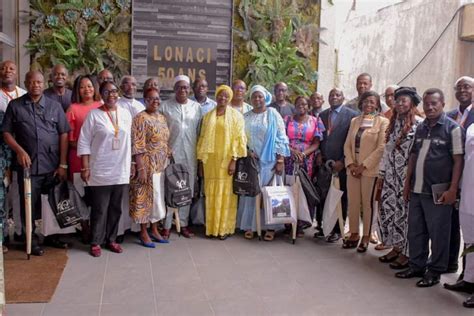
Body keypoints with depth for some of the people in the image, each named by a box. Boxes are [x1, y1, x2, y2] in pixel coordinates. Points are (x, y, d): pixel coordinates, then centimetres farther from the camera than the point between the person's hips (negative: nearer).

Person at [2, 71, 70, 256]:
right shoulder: (15, 106, 5)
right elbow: (6, 132, 5)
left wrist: (63, 164, -2)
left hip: (53, 166, 1)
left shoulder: (54, 106, 6)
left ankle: (51, 236, 28)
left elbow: (64, 134, 3)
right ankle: (31, 241, 20)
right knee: (29, 205, 6)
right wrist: (19, 150, -13)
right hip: (28, 165, -1)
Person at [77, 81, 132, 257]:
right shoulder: (94, 115, -5)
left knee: (116, 208, 12)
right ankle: (96, 242, 16)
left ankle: (111, 239, 25)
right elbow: (84, 142, -6)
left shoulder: (126, 114, 7)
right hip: (100, 171, -3)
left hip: (121, 171, 4)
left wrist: (131, 165, 10)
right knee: (99, 209, 3)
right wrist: (85, 167, -11)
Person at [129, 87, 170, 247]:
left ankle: (154, 230, 25)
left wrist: (167, 164, 14)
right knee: (145, 197, 2)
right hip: (146, 166, -7)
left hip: (161, 166, 7)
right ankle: (143, 233, 13)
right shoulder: (140, 118, -11)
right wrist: (141, 168, -21)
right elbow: (137, 147, -16)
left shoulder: (162, 118, 11)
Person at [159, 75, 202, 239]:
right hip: (170, 153, -2)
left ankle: (183, 223, 19)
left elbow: (199, 131, 9)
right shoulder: (165, 106, 0)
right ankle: (167, 225, 9)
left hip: (190, 155, 2)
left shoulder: (196, 107, 7)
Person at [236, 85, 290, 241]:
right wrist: (246, 151, -8)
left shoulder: (273, 114, -1)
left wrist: (280, 161, -11)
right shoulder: (246, 117, 8)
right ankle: (250, 225, 10)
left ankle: (270, 226, 6)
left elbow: (281, 138, -5)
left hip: (269, 161, -2)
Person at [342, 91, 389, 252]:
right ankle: (354, 234, 17)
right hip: (353, 168, 5)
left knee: (367, 203, 1)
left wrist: (364, 165, -12)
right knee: (352, 202, 7)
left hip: (370, 169, -5)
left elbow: (381, 147, -10)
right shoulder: (354, 121, 14)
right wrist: (350, 164, -3)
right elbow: (347, 144, 11)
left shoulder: (382, 121, -3)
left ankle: (366, 237, 10)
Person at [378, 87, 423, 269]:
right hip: (391, 175, 7)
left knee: (405, 212, -2)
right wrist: (381, 174, 15)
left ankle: (406, 253, 11)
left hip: (409, 176, -7)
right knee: (387, 210, 8)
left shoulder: (419, 124, -9)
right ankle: (396, 248, 22)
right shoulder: (393, 123, 14)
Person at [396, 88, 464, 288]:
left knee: (438, 234, 4)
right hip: (416, 190, 6)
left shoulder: (452, 128, -5)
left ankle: (435, 272, 17)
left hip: (437, 193, -6)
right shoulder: (420, 128, 13)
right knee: (415, 231, 14)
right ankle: (416, 266, 28)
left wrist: (452, 189, -14)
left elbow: (458, 160, -9)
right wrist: (407, 183, 15)